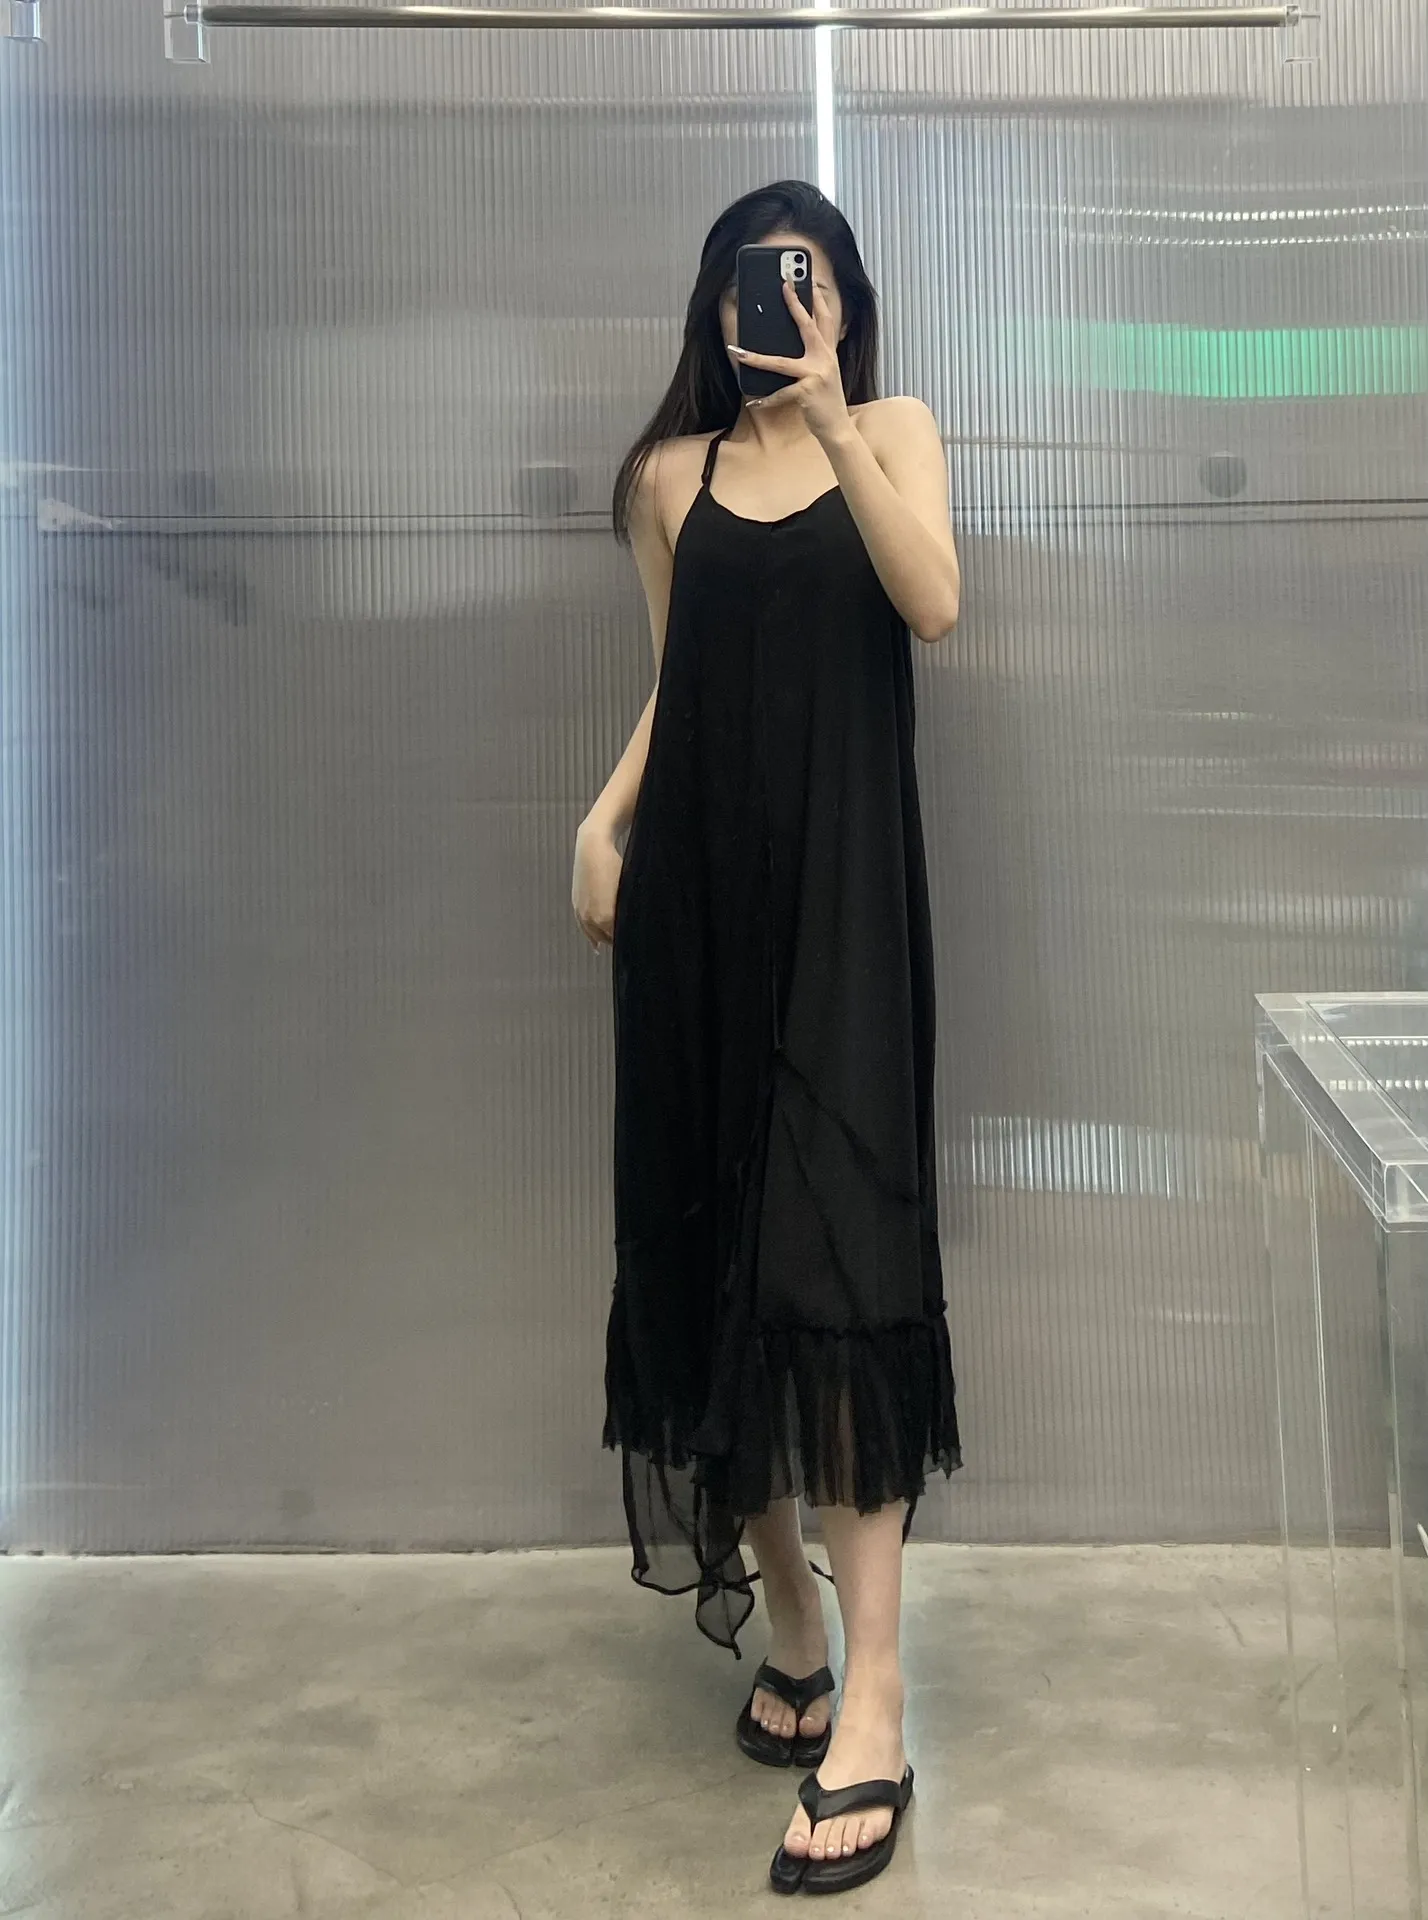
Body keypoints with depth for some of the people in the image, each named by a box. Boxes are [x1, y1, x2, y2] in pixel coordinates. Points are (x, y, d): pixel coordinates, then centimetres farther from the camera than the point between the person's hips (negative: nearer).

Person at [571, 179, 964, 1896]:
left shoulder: (892, 432, 8)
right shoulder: (676, 471, 13)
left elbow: (933, 607, -9)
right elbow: (674, 682, 17)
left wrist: (833, 422, -15)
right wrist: (604, 819, 2)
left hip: (840, 873, -3)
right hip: (699, 871, 3)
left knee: (840, 1241, -11)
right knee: (710, 1227, 4)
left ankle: (871, 1700, -8)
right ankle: (783, 1606, 21)